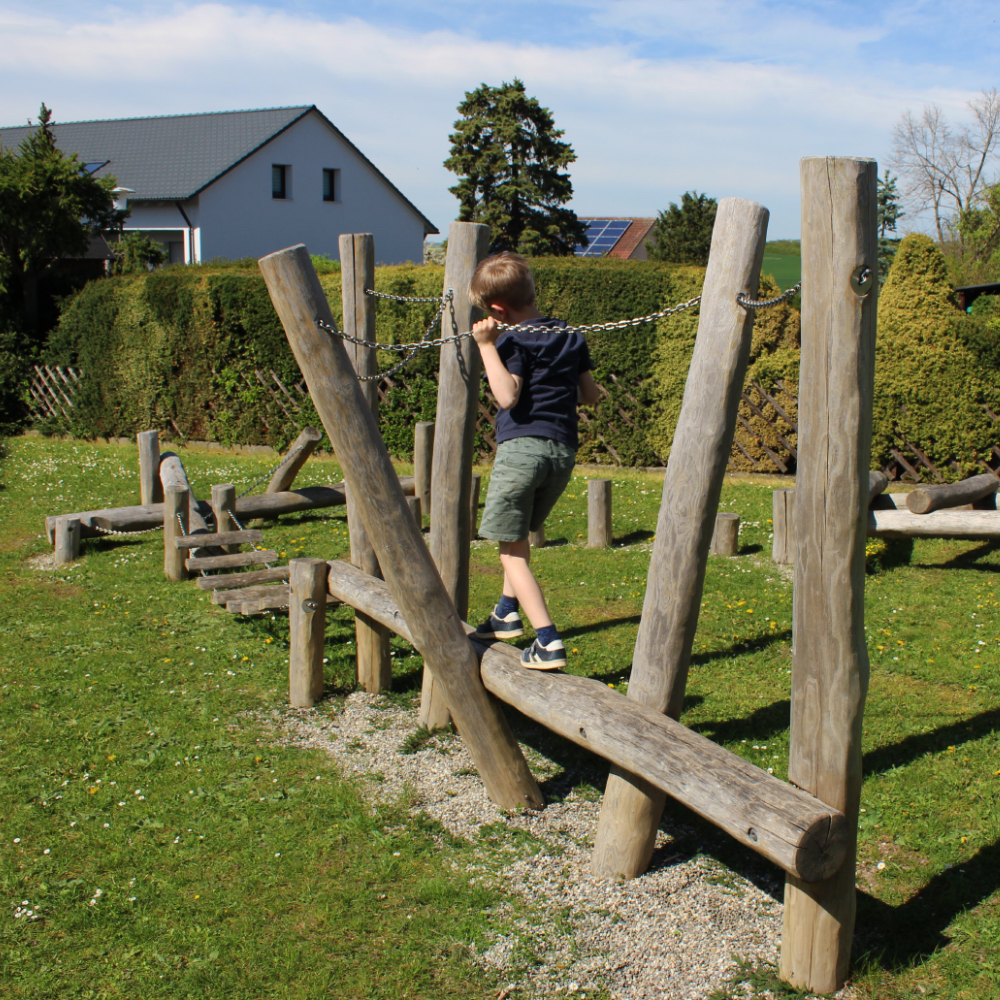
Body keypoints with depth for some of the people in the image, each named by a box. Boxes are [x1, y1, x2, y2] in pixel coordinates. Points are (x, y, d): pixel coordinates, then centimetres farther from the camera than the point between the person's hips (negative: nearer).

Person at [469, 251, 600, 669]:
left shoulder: (514, 341, -7)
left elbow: (507, 396, -20)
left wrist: (487, 346, -16)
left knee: (511, 551, -2)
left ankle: (548, 641, -10)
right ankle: (507, 612, 34)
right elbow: (591, 395, 19)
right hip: (564, 451, 8)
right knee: (519, 535, 27)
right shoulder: (571, 336, 14)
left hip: (522, 446, -7)